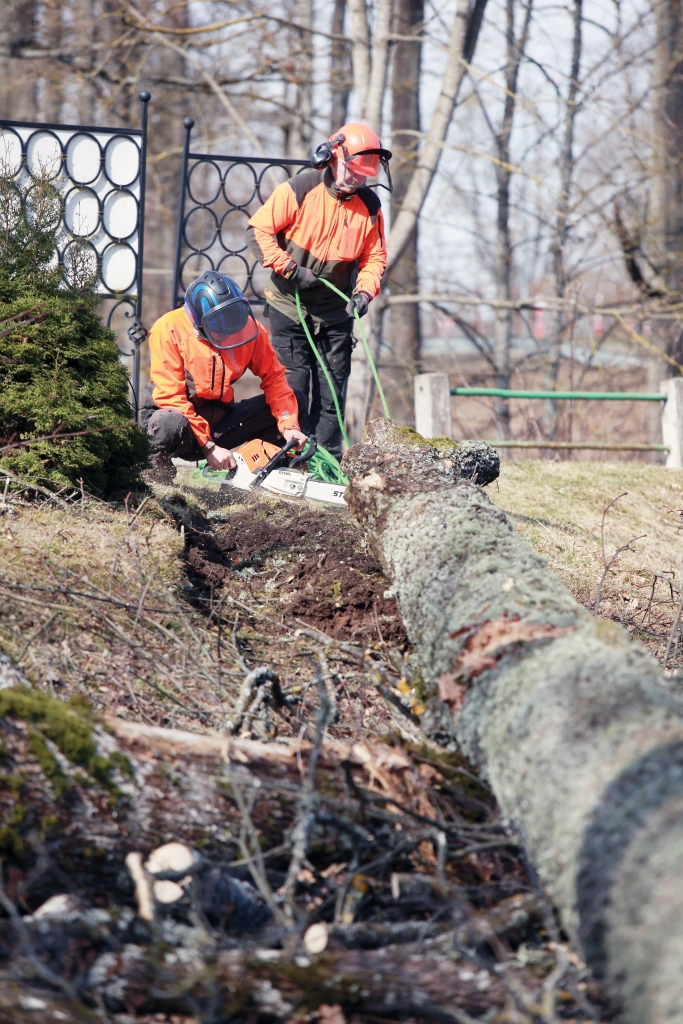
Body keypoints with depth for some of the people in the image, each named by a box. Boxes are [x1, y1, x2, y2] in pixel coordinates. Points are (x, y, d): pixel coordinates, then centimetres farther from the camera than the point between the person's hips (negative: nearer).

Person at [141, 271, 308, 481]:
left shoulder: (248, 327, -6)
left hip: (219, 420, 5)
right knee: (171, 424, -42)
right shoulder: (169, 329, -19)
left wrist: (289, 425, -18)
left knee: (296, 402, -4)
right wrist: (208, 447, -25)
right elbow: (170, 397, -22)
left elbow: (273, 377, -2)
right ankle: (160, 479, -10)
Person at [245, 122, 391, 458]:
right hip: (289, 307, -4)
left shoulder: (369, 205, 1)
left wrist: (364, 291, -12)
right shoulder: (299, 190, -11)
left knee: (331, 392, 4)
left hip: (336, 314, 4)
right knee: (292, 385, -6)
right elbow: (258, 230, -10)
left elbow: (374, 257, 7)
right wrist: (291, 269, -17)